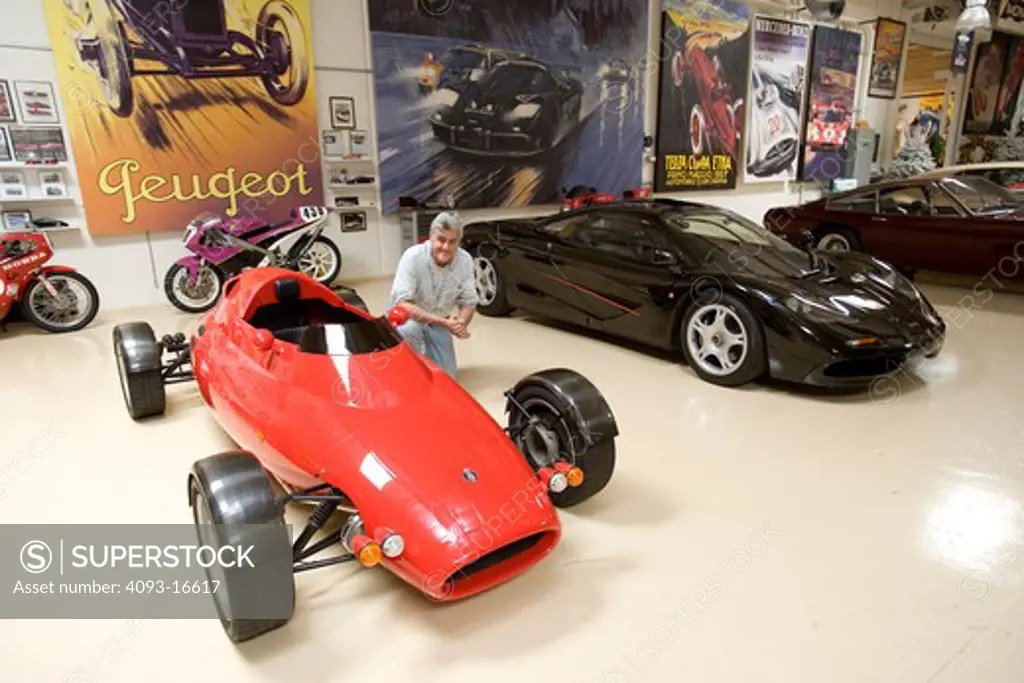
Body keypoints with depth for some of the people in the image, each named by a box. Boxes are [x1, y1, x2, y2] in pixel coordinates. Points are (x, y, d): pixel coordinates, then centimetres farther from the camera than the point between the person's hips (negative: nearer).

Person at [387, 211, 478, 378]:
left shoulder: (465, 260, -15)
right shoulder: (413, 256, -26)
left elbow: (469, 302, -7)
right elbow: (403, 304, -30)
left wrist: (461, 323, -31)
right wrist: (443, 322, -37)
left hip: (438, 321, 4)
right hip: (407, 315, -3)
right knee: (409, 329, -38)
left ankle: (424, 352, 27)